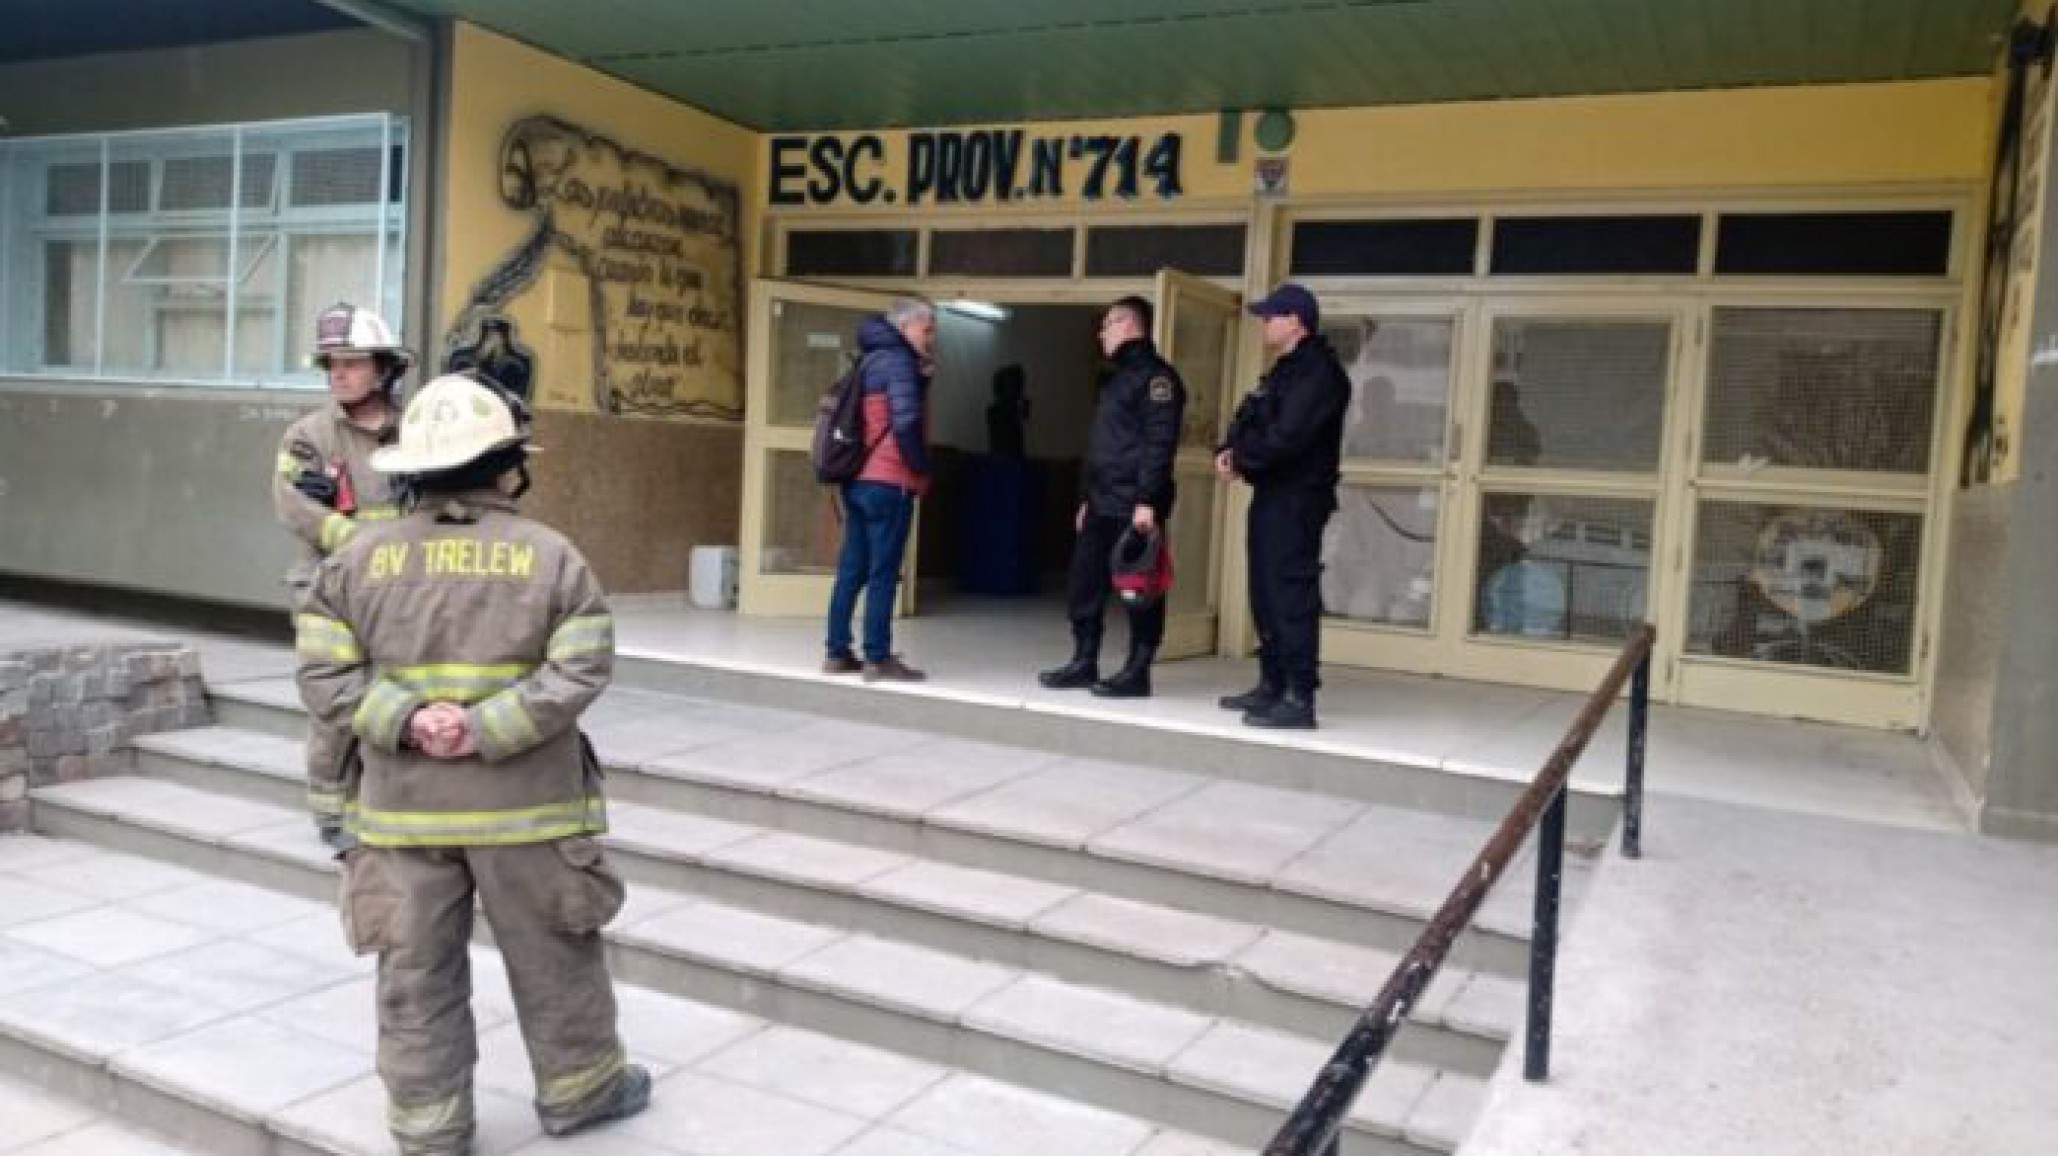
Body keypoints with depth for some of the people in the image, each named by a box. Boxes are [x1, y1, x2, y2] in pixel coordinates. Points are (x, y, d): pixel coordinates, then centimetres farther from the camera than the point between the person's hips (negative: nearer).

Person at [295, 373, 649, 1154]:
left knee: (417, 975, 13)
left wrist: (405, 722, -10)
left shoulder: (359, 559, 2)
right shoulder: (552, 557, -5)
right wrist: (487, 729, -15)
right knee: (553, 960, 16)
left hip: (406, 809, 2)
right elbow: (580, 672, -14)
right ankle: (578, 1089, 32)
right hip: (522, 807, -2)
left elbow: (325, 676, -3)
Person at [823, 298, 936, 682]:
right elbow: (906, 421, -21)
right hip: (889, 483, -9)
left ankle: (837, 653, 14)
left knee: (852, 569, 10)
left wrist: (920, 376, 11)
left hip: (860, 479, 9)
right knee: (883, 572, -6)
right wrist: (921, 467, -7)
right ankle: (878, 659, -3)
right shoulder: (898, 361, -8)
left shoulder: (871, 360, 20)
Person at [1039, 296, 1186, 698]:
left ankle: (1136, 673, 3)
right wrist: (1088, 498, 22)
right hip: (1102, 506, 10)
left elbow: (1159, 443, -17)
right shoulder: (1118, 378, 23)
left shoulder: (1156, 375, -8)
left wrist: (1147, 500, -24)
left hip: (1134, 508, -10)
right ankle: (1084, 664, 19)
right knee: (1083, 585, 11)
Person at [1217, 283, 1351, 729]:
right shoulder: (1285, 370, 20)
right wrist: (1229, 451, -1)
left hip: (1297, 499, -10)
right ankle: (1272, 686, 22)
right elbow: (1248, 421, 19)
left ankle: (1299, 699, -9)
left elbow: (1286, 437, -22)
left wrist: (1242, 459, -8)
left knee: (1291, 596, -11)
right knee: (1265, 593, 13)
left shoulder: (1319, 371, -13)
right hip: (1270, 495, 10)